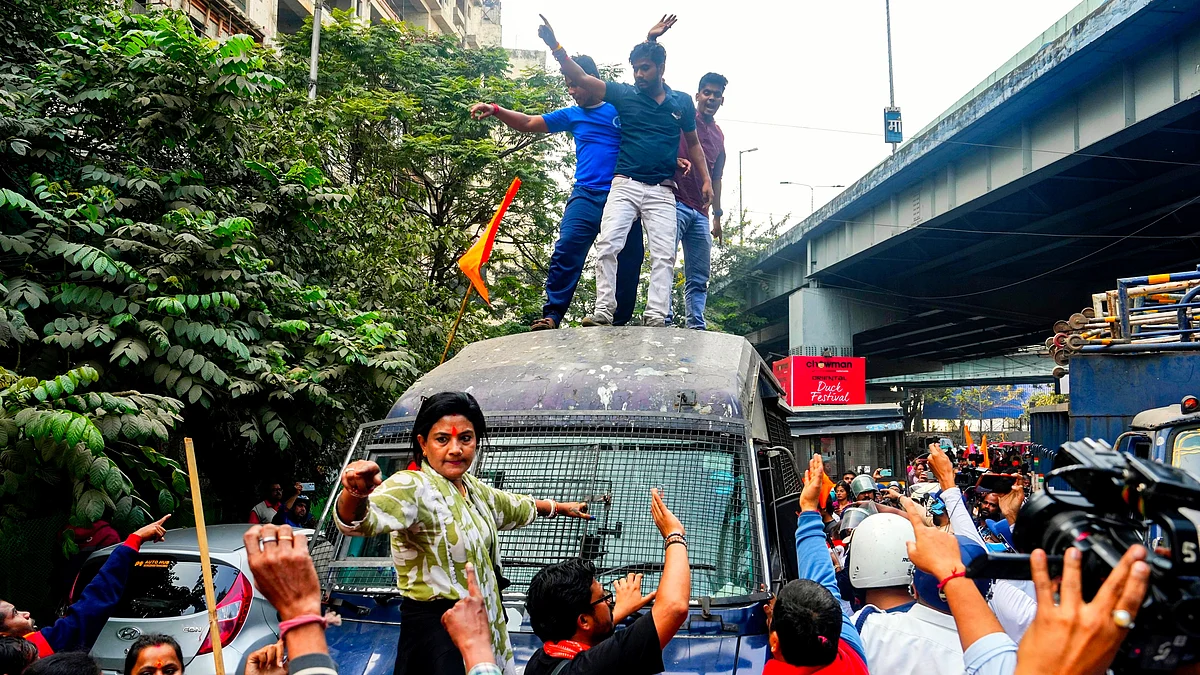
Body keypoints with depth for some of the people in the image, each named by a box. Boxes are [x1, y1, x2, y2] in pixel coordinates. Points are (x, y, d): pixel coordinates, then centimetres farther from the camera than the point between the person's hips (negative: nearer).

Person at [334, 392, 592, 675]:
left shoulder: (472, 488, 8)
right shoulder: (414, 487, -19)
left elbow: (516, 507, 29)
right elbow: (361, 519, -39)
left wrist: (560, 507, 42)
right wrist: (357, 494, -61)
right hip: (436, 632, -8)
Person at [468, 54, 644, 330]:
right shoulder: (572, 115, 16)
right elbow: (529, 123, 14)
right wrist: (496, 111, 2)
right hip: (586, 194, 2)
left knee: (628, 262, 2)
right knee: (566, 250, -17)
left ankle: (619, 323, 14)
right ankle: (552, 314, -15)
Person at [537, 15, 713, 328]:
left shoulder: (682, 102, 10)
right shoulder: (625, 95, 5)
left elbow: (693, 143, 21)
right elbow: (581, 77, -3)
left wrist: (706, 180, 13)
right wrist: (554, 46, -15)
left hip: (662, 192, 1)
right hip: (625, 185, -1)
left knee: (664, 254, -8)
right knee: (607, 244, -16)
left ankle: (656, 317, -10)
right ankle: (603, 311, -15)